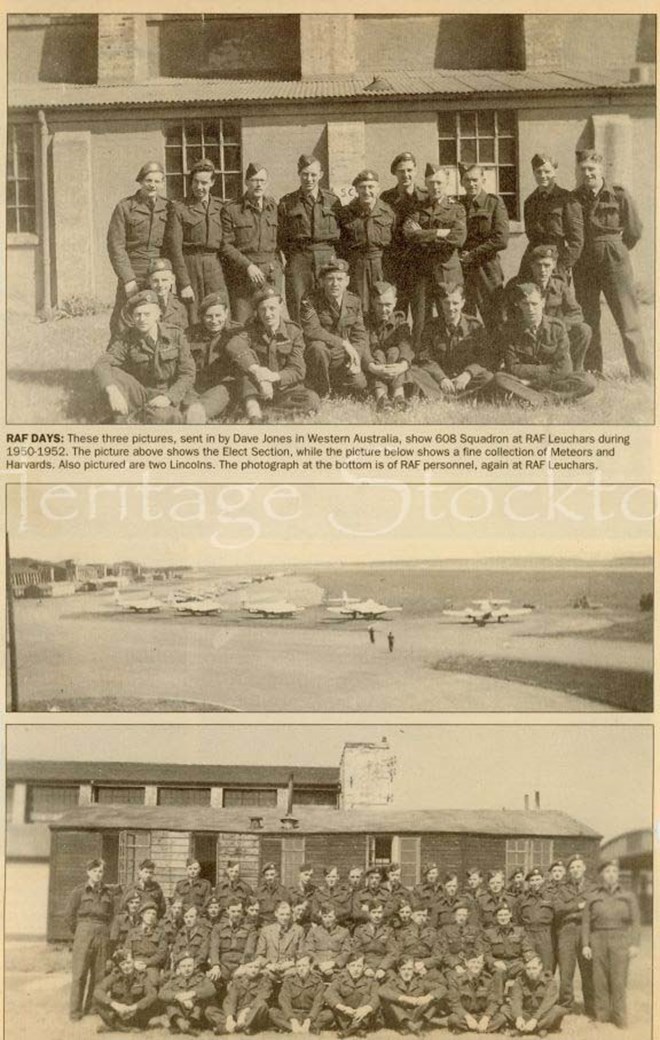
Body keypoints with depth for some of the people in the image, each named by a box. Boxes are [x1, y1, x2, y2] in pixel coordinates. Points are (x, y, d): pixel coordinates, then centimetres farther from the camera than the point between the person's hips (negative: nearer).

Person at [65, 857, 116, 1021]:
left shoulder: (108, 893, 9)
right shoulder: (80, 890, 0)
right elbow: (68, 914, 1)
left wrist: (103, 928, 10)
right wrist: (78, 932, 4)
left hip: (103, 935, 3)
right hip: (84, 932, -3)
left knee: (99, 974, 5)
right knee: (79, 974, -3)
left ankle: (92, 1006, 16)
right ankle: (75, 1010, 5)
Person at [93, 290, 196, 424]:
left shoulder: (176, 335, -7)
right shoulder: (126, 340, -6)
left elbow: (188, 373, -8)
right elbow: (101, 365, -19)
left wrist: (169, 397, -24)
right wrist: (112, 390, -41)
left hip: (172, 396, -3)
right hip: (143, 395, 3)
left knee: (159, 416, -39)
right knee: (113, 374, -23)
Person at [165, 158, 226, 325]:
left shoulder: (221, 207, 10)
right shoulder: (179, 209, 0)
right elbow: (174, 248, -5)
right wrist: (184, 284, -12)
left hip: (216, 268, 2)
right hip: (189, 268, -2)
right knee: (193, 323, -4)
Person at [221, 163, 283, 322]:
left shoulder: (275, 207, 11)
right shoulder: (231, 210, 2)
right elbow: (225, 245, -3)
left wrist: (279, 267, 5)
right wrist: (248, 266, -12)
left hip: (272, 275, 3)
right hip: (242, 275, -2)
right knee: (241, 326, -5)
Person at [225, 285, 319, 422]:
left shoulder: (293, 332, -1)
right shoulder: (252, 330, -1)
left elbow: (297, 371, -11)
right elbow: (233, 346, -24)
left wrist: (274, 376, -32)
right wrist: (256, 370, -42)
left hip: (285, 390, 0)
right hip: (256, 392, 0)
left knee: (312, 400, -28)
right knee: (247, 356, -23)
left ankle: (263, 411, -26)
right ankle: (253, 409, -40)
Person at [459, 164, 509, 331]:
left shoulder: (494, 203, 0)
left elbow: (501, 239, -9)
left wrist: (472, 255, -10)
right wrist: (460, 255, -3)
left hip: (487, 269, -3)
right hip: (461, 270, 3)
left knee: (494, 321, -3)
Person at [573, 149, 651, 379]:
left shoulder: (619, 195, -4)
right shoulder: (574, 198, 3)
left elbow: (634, 232, 4)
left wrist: (614, 251, 10)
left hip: (614, 264, -3)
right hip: (583, 267, 3)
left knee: (628, 321, -2)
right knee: (587, 321, 6)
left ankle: (643, 374, 3)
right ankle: (592, 371, 17)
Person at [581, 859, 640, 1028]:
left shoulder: (628, 896, 10)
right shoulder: (592, 897, 10)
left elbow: (635, 922, 5)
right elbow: (586, 922, 7)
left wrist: (634, 944, -4)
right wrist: (585, 945, 0)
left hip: (621, 940, -1)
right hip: (598, 940, 1)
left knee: (619, 978, -6)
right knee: (600, 979, 0)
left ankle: (620, 1017, 2)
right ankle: (601, 1015, 9)